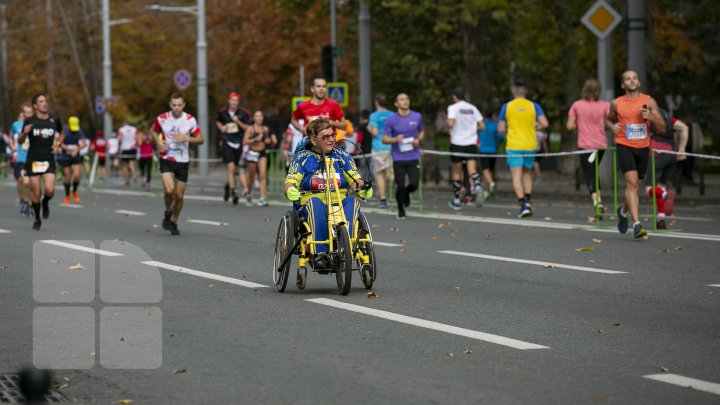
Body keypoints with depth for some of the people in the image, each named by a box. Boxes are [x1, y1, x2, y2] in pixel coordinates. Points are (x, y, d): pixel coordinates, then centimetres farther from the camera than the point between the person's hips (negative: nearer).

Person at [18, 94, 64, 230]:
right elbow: (20, 141, 4)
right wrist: (24, 133, -17)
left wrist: (58, 144, 5)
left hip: (49, 161, 1)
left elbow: (62, 134, 24)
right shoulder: (30, 121, -3)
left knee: (49, 190, -17)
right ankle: (37, 219, 21)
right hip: (33, 161, -1)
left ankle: (46, 203, 18)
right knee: (36, 193, 1)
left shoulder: (54, 120, 3)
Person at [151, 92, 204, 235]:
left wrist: (186, 138, -18)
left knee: (179, 195, 5)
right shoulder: (162, 119, -5)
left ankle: (174, 222, 28)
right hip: (166, 160, -1)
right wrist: (158, 142, -6)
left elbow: (201, 139, 0)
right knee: (169, 190, -22)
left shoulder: (190, 120, -6)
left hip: (183, 161, 1)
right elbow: (154, 131, 15)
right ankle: (168, 213, 8)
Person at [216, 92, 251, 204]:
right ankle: (232, 191, -19)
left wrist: (238, 122, -15)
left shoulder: (243, 113, 0)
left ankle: (228, 186, 38)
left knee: (234, 170, 11)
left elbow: (248, 128, -1)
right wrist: (221, 127, 4)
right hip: (226, 143, -2)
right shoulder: (222, 112, 3)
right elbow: (218, 121, 24)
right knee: (231, 167, -16)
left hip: (238, 143, 2)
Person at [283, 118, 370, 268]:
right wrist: (290, 191, -27)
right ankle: (319, 254, -43)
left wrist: (362, 187, -18)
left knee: (352, 202, -31)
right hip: (309, 209, -2)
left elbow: (355, 181, 6)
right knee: (315, 202, -37)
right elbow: (290, 182, -2)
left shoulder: (343, 156, 16)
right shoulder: (302, 157, 9)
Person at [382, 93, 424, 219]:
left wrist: (418, 140, -3)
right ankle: (401, 210, 22)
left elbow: (422, 131, 19)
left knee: (414, 184, -9)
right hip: (398, 158, -2)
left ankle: (406, 193, 29)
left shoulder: (417, 117, 3)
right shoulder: (391, 120, -4)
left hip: (413, 157, 2)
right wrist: (395, 140, -21)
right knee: (400, 186, -3)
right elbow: (384, 139, -1)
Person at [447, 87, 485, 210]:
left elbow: (450, 123, -22)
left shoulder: (453, 107, -6)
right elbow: (482, 126, 9)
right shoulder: (472, 108, 9)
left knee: (456, 172, 9)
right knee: (472, 169, -6)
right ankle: (477, 186, -38)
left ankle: (456, 200, 16)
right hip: (471, 143, 3)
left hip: (457, 143, -3)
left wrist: (448, 126, 1)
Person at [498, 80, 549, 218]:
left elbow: (501, 129, 0)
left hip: (513, 146, -2)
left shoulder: (507, 107, -1)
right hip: (530, 145, 2)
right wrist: (534, 128, 11)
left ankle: (523, 204, -16)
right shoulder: (534, 106, 1)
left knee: (516, 176, -3)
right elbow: (544, 124, -7)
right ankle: (528, 200, 7)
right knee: (527, 173, 20)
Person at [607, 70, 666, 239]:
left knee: (635, 187, 13)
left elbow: (662, 129, 0)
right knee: (631, 182, -19)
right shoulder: (616, 104, 1)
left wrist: (651, 117, -18)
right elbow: (609, 119, 22)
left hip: (643, 148, 2)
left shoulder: (649, 101, 0)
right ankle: (636, 224, -25)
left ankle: (623, 211, 44)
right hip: (624, 147, -2)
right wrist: (613, 126, -1)